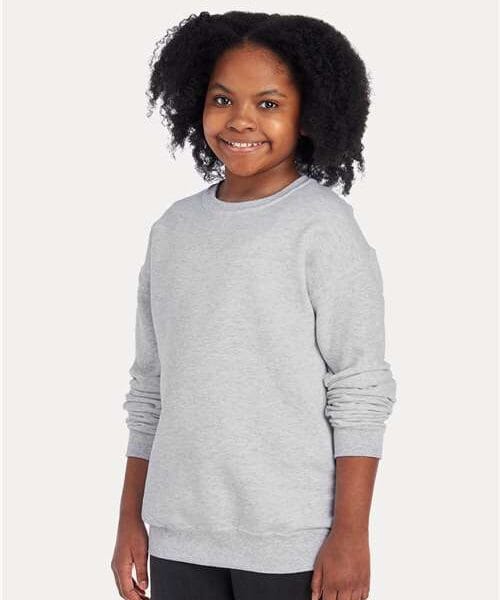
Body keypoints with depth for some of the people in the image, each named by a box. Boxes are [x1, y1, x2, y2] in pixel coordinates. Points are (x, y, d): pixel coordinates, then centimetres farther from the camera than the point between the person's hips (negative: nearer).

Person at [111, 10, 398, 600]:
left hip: (290, 545, -4)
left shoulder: (323, 226, -6)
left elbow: (361, 394, -8)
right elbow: (148, 388, 13)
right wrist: (130, 520, 12)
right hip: (178, 539, 5)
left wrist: (351, 534, -12)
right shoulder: (173, 228, 9)